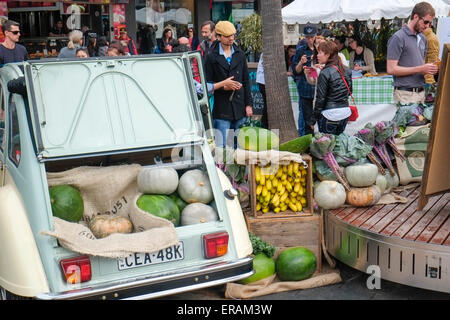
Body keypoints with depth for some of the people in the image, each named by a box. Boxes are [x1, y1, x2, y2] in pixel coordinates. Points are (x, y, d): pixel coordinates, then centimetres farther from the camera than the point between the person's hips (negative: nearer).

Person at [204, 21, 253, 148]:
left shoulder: (240, 54, 12)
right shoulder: (211, 57, -1)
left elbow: (246, 80, 13)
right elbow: (207, 83, 0)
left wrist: (248, 104, 7)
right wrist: (223, 86, -15)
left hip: (239, 106, 4)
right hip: (221, 108, -4)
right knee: (222, 146, -5)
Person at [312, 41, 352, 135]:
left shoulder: (325, 73, -14)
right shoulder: (347, 70, 5)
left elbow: (320, 98, -13)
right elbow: (350, 91, 15)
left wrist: (313, 120, -6)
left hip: (330, 114, -7)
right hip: (345, 113, 7)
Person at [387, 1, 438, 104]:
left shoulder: (423, 39, 16)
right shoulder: (398, 38, -8)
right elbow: (391, 69, -15)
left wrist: (429, 69, 1)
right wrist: (419, 69, -16)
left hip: (421, 92, 7)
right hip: (405, 94, -7)